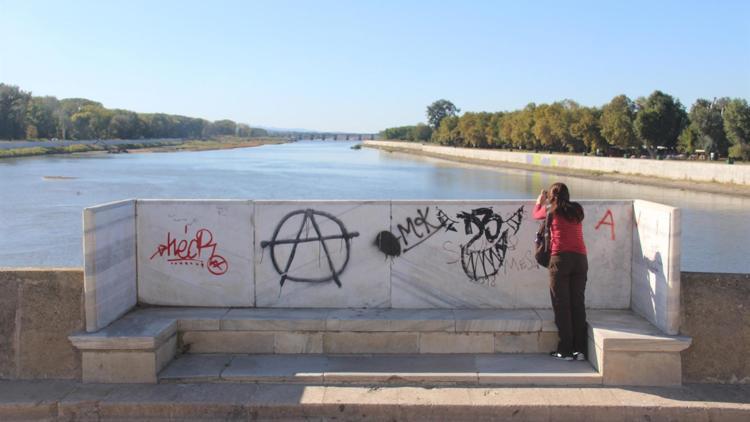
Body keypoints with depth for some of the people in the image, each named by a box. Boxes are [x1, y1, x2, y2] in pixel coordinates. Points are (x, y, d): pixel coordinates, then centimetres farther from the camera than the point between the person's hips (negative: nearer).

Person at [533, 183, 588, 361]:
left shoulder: (552, 210, 3)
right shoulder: (577, 210, 13)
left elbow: (536, 214, 22)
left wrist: (540, 200, 42)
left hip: (561, 258, -4)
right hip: (580, 258, 4)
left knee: (561, 305, 1)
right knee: (578, 304, 7)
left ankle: (565, 350, 2)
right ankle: (580, 350, 9)